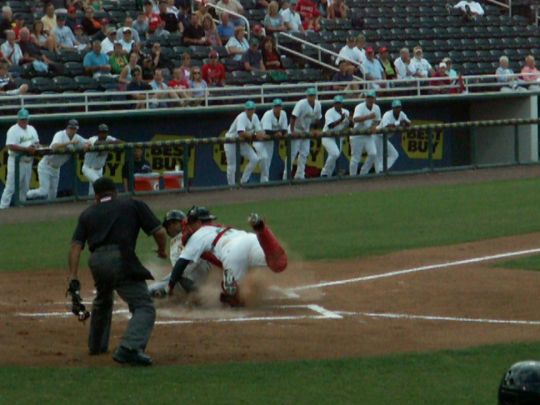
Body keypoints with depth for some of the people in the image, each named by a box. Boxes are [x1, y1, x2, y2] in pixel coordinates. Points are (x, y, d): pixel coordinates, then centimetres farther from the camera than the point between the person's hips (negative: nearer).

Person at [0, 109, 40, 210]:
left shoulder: (31, 129, 13)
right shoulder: (13, 130, -11)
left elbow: (37, 143, 19)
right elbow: (10, 146, -20)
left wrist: (34, 147, -6)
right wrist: (26, 149, -23)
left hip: (28, 161, 7)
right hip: (16, 161, -7)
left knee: (25, 186, 11)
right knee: (11, 185, -10)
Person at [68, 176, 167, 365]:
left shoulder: (87, 214, 24)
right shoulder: (133, 205, 17)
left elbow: (76, 245, 10)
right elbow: (159, 232, 10)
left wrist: (73, 277, 4)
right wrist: (162, 250, 30)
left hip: (96, 262, 5)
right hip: (121, 260, -5)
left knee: (102, 302, 33)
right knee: (144, 307, -8)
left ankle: (96, 345, 47)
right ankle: (129, 348, -31)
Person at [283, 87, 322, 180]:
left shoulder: (318, 104, -4)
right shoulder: (301, 104, -25)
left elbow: (318, 119, 11)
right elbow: (293, 117, -32)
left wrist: (316, 130, 10)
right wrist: (292, 131, -37)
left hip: (306, 131, 7)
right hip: (296, 131, -7)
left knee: (304, 153, 6)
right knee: (292, 153, -8)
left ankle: (300, 175, 13)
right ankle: (286, 176, -2)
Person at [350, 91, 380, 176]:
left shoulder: (376, 108, 5)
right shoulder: (360, 107, -15)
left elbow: (377, 121, 15)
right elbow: (355, 119, -31)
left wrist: (374, 127, -8)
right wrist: (368, 116, -40)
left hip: (369, 135, 5)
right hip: (358, 136, -5)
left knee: (373, 154, -11)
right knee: (355, 158, -4)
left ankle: (363, 173, 6)